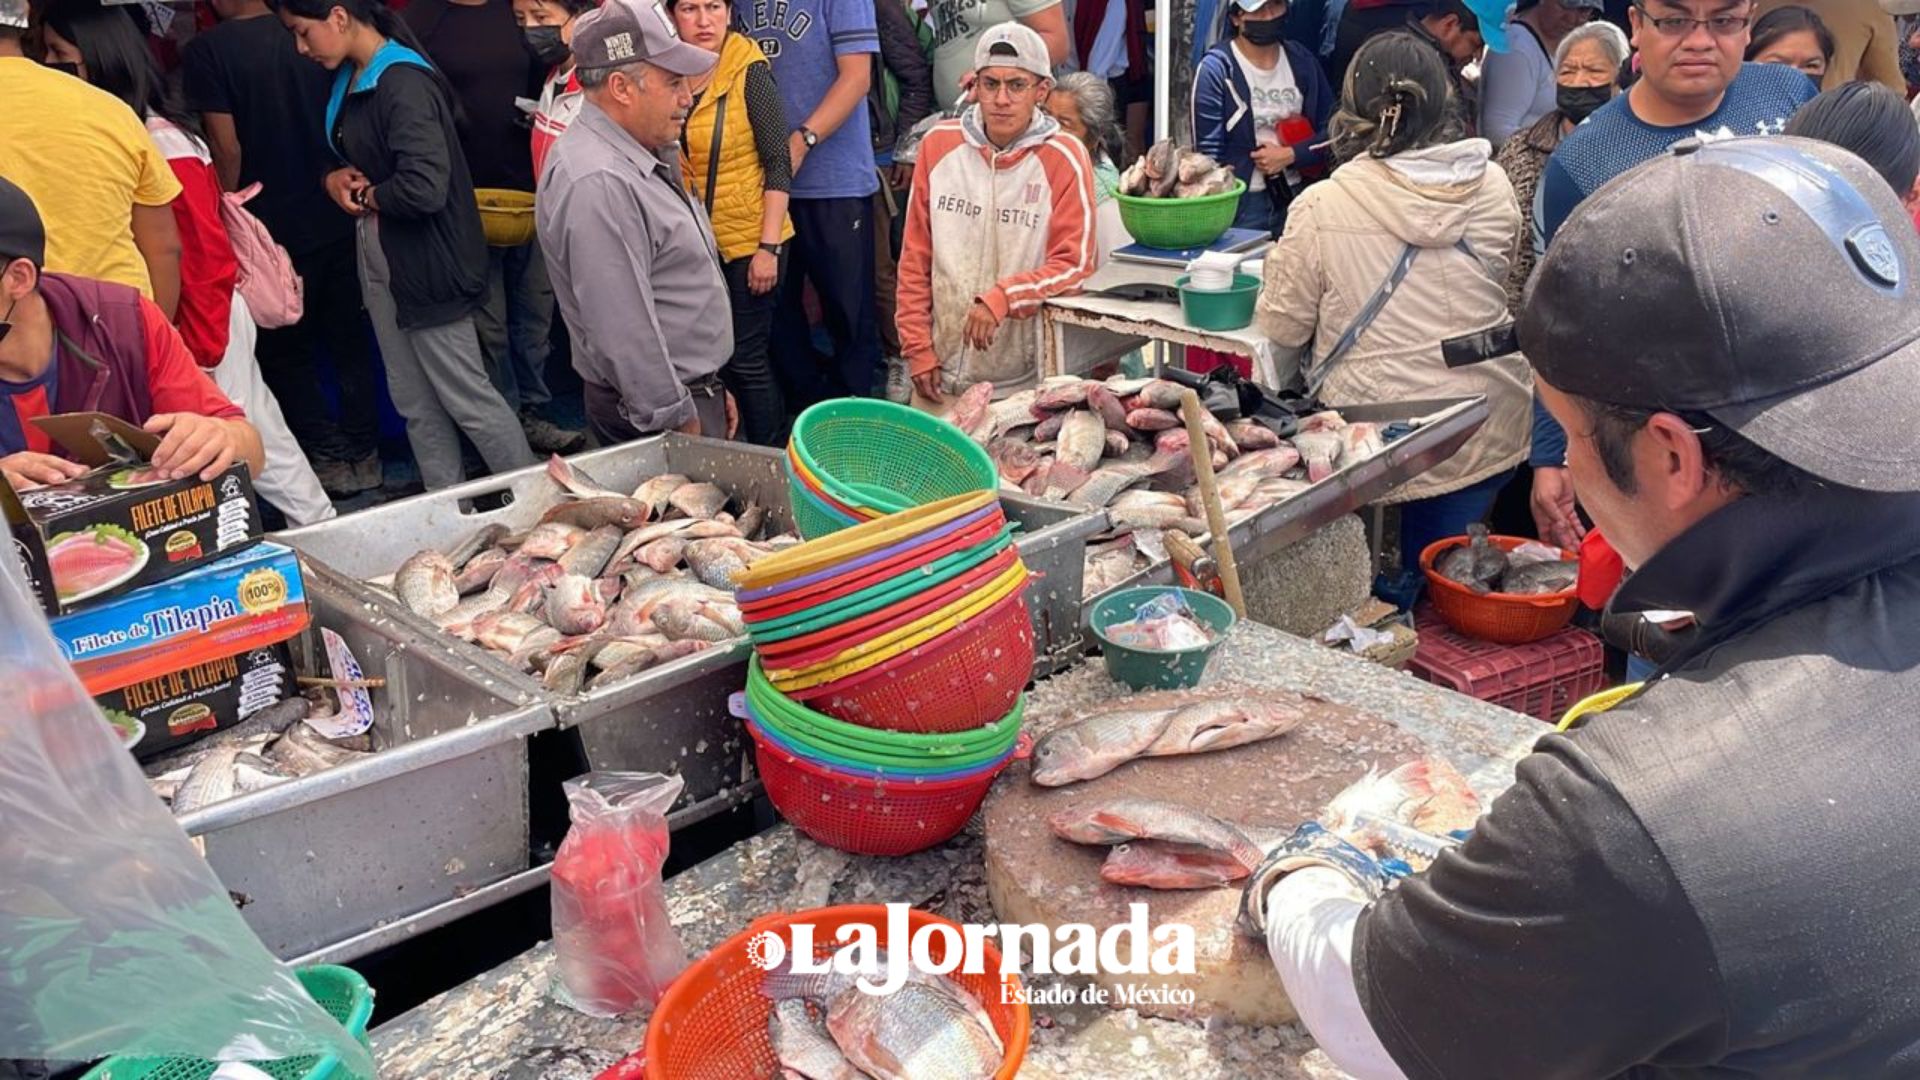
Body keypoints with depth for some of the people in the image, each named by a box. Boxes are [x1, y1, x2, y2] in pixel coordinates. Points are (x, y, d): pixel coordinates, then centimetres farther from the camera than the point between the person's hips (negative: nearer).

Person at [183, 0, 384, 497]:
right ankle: (363, 456, 19)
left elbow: (227, 148, -13)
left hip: (273, 231, -4)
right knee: (350, 343, 13)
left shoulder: (206, 52, -10)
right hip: (336, 221, 4)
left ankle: (328, 457, 13)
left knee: (286, 352, 11)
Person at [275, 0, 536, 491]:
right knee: (415, 403, 14)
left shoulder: (404, 83, -20)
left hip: (427, 262, -10)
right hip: (381, 257, 10)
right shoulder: (349, 79, 9)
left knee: (467, 398, -1)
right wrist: (335, 179, 0)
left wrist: (364, 196, -11)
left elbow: (425, 188, -29)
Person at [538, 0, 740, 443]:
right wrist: (682, 427, -20)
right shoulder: (597, 184, -23)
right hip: (657, 419, -9)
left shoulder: (638, 157, 10)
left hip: (694, 390, 9)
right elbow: (625, 332, -25)